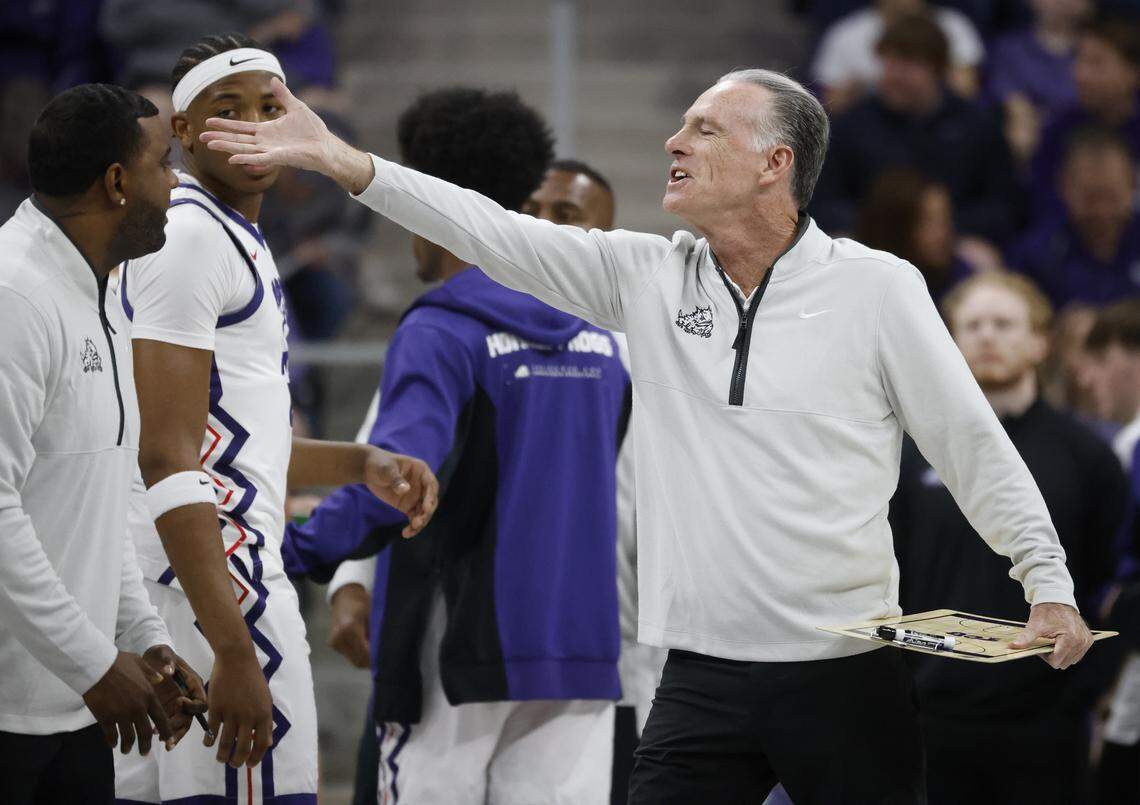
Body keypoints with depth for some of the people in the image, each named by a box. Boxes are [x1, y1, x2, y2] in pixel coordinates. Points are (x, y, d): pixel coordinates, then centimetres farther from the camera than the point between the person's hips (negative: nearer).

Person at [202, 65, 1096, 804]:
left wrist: (1049, 584, -6)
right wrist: (342, 161, -6)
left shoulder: (877, 287, -2)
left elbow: (974, 447, 2)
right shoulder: (649, 276, 6)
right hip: (704, 677, 3)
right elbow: (492, 235, 1)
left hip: (848, 673, -3)